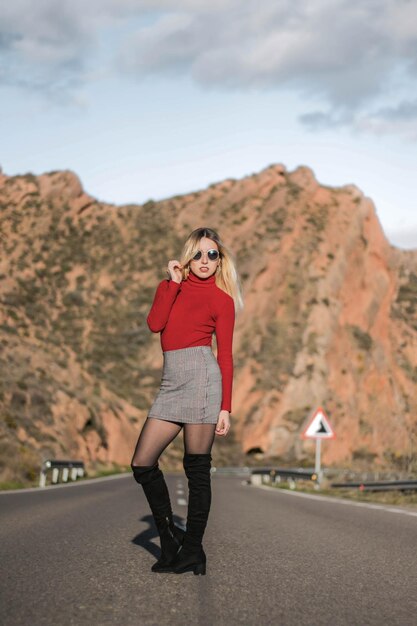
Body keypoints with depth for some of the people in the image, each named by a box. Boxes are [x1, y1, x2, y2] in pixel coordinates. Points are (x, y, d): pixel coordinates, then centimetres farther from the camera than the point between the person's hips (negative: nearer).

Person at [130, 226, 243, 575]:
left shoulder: (221, 299, 6)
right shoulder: (174, 287, 18)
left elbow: (226, 355, 1)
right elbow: (155, 323, 0)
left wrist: (225, 408, -5)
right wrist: (172, 281, 1)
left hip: (200, 373, -6)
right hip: (172, 380, 6)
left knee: (197, 468, -4)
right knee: (142, 464, 1)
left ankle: (193, 551, 4)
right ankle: (171, 540, 14)